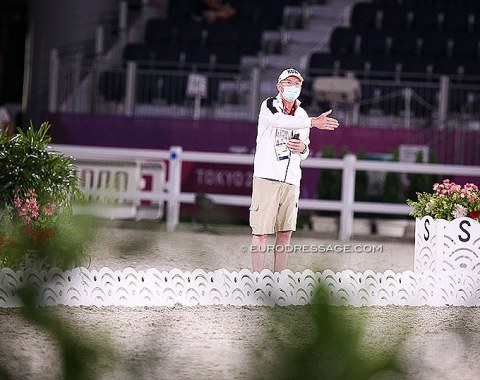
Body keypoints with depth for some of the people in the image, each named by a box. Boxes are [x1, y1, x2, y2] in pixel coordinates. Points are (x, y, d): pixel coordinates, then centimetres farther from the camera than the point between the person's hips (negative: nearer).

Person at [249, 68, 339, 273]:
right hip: (267, 177, -6)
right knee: (261, 232, -7)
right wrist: (313, 122, -35)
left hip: (291, 180, 6)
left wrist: (303, 148, 0)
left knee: (285, 232, 5)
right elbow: (281, 121, -25)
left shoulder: (302, 115, 17)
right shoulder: (269, 106, -1)